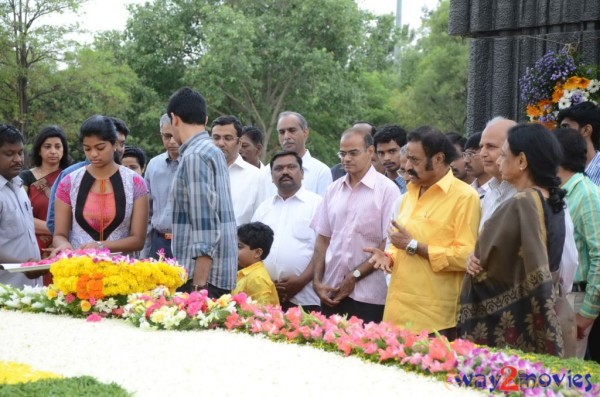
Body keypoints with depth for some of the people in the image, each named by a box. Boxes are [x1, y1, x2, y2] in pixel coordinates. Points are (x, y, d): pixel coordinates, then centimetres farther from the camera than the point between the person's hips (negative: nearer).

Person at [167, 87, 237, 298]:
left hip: (203, 273, -9)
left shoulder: (194, 156, -12)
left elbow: (205, 224, -19)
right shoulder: (214, 152, 17)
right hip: (219, 273, 9)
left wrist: (199, 284, -20)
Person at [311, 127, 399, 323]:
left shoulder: (387, 189, -4)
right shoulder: (334, 190, 12)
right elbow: (323, 239, 13)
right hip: (331, 292, 5)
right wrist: (317, 281, 3)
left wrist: (354, 276, -9)